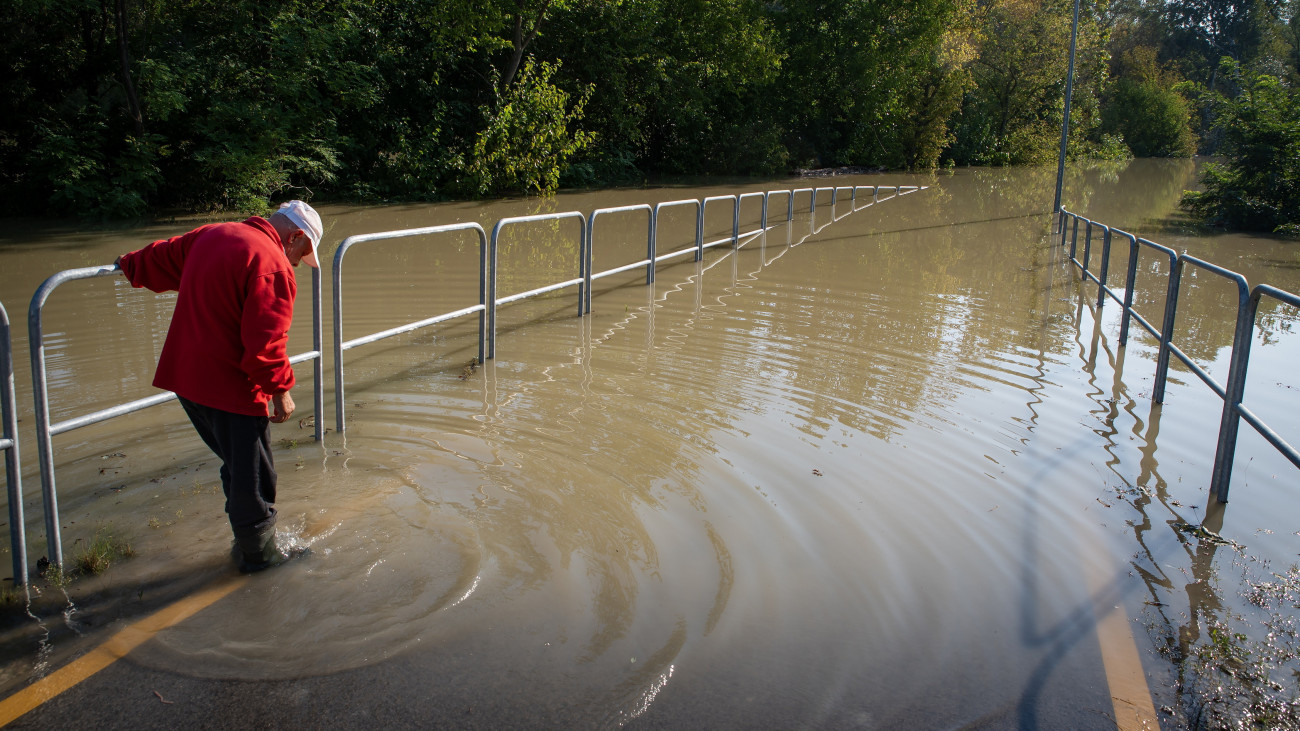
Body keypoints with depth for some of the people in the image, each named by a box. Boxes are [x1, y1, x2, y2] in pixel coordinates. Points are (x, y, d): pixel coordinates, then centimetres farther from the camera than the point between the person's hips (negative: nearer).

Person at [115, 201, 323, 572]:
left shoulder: (211, 235, 9)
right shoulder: (272, 264, -19)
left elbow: (163, 258, 28)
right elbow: (264, 340, -24)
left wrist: (131, 266, 46)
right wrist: (280, 389, -13)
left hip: (185, 375, 9)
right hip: (231, 386, -9)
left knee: (238, 464, 23)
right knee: (251, 475, 7)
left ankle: (246, 539, 34)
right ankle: (259, 553, 21)